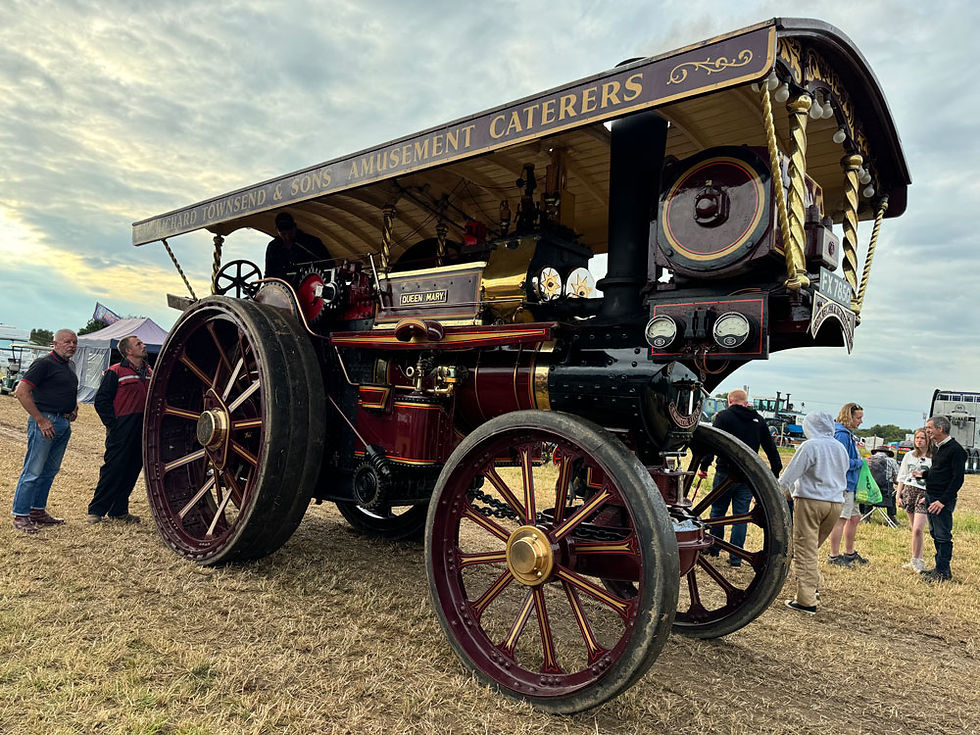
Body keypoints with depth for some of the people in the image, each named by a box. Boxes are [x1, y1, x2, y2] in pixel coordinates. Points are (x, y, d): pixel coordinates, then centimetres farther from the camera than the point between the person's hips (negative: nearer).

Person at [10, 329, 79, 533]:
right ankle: (20, 516, 6)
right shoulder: (44, 363, -11)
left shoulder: (70, 365, 15)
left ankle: (38, 511, 24)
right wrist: (41, 420, -18)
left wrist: (74, 406, 13)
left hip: (64, 423, 9)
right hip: (45, 422, -8)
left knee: (50, 470, 14)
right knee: (33, 471, -3)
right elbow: (21, 391, -17)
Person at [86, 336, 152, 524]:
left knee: (132, 471, 10)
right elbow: (101, 401, -7)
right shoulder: (115, 372, -6)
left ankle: (119, 511, 20)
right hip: (121, 433, -6)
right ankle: (96, 510, 11)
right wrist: (113, 424, -11)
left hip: (142, 432, 6)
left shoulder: (150, 373, 13)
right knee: (113, 470, -3)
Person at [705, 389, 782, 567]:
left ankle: (713, 549, 22)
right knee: (741, 515, 7)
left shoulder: (723, 416, -4)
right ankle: (735, 557, 9)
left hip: (726, 472, -3)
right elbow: (770, 447, 12)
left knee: (718, 511, 12)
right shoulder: (758, 420, 8)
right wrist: (776, 472, 19)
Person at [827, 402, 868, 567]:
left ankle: (849, 553, 30)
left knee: (854, 517, 18)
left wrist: (859, 462, 9)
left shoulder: (849, 434, 16)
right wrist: (860, 463, -10)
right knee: (841, 519, -6)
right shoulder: (842, 435, -17)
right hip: (843, 484, -11)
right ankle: (834, 556, 0)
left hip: (850, 485, 11)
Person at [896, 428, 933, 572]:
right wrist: (899, 495, 11)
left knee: (917, 529, -13)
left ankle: (916, 560, 1)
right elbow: (902, 477, 15)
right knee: (914, 529, 9)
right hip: (909, 491, 4)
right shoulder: (909, 455, 11)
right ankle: (917, 560, 18)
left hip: (924, 494, -4)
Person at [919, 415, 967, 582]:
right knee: (935, 534, 15)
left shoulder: (955, 449, -14)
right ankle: (940, 567, 25)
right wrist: (924, 474, 8)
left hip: (943, 499, -9)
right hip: (930, 496, 9)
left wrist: (943, 501, -22)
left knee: (943, 536, -2)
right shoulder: (938, 448, 14)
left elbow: (958, 479, -19)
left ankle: (943, 572, 6)